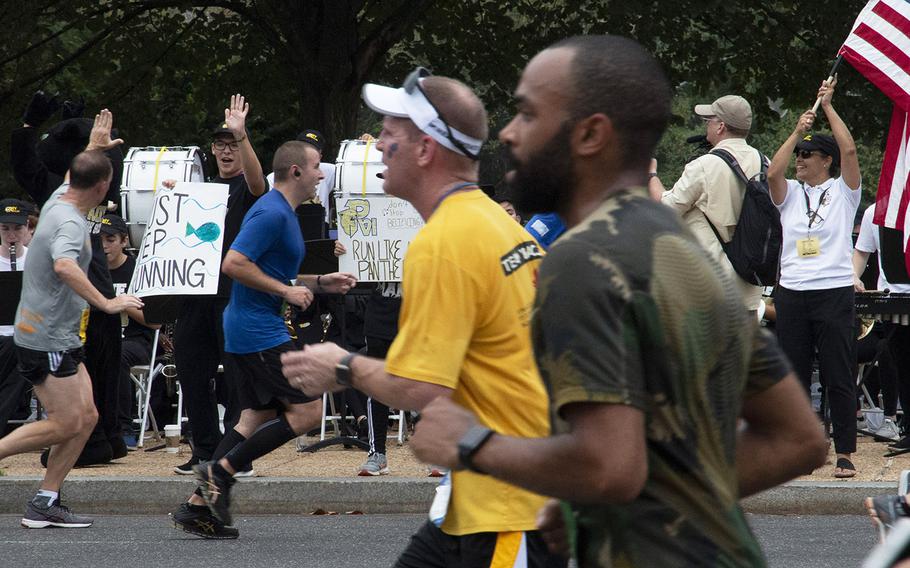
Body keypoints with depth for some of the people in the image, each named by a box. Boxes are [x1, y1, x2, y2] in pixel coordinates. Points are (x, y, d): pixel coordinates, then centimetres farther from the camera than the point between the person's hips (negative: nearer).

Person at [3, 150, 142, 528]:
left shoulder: (59, 200, 8)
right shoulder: (70, 222, -21)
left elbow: (73, 178, 34)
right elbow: (64, 267, -42)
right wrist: (106, 303, -42)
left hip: (61, 338, 10)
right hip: (46, 338, -10)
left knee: (85, 417, 6)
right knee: (65, 424, -8)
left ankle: (45, 503, 6)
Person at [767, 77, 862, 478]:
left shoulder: (843, 192, 4)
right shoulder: (790, 193, 12)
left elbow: (849, 150, -10)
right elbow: (773, 171, -7)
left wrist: (828, 106, -5)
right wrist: (797, 131, -8)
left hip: (834, 292, -4)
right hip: (792, 293, 4)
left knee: (839, 377, -3)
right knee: (793, 376, 7)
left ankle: (845, 454, -1)